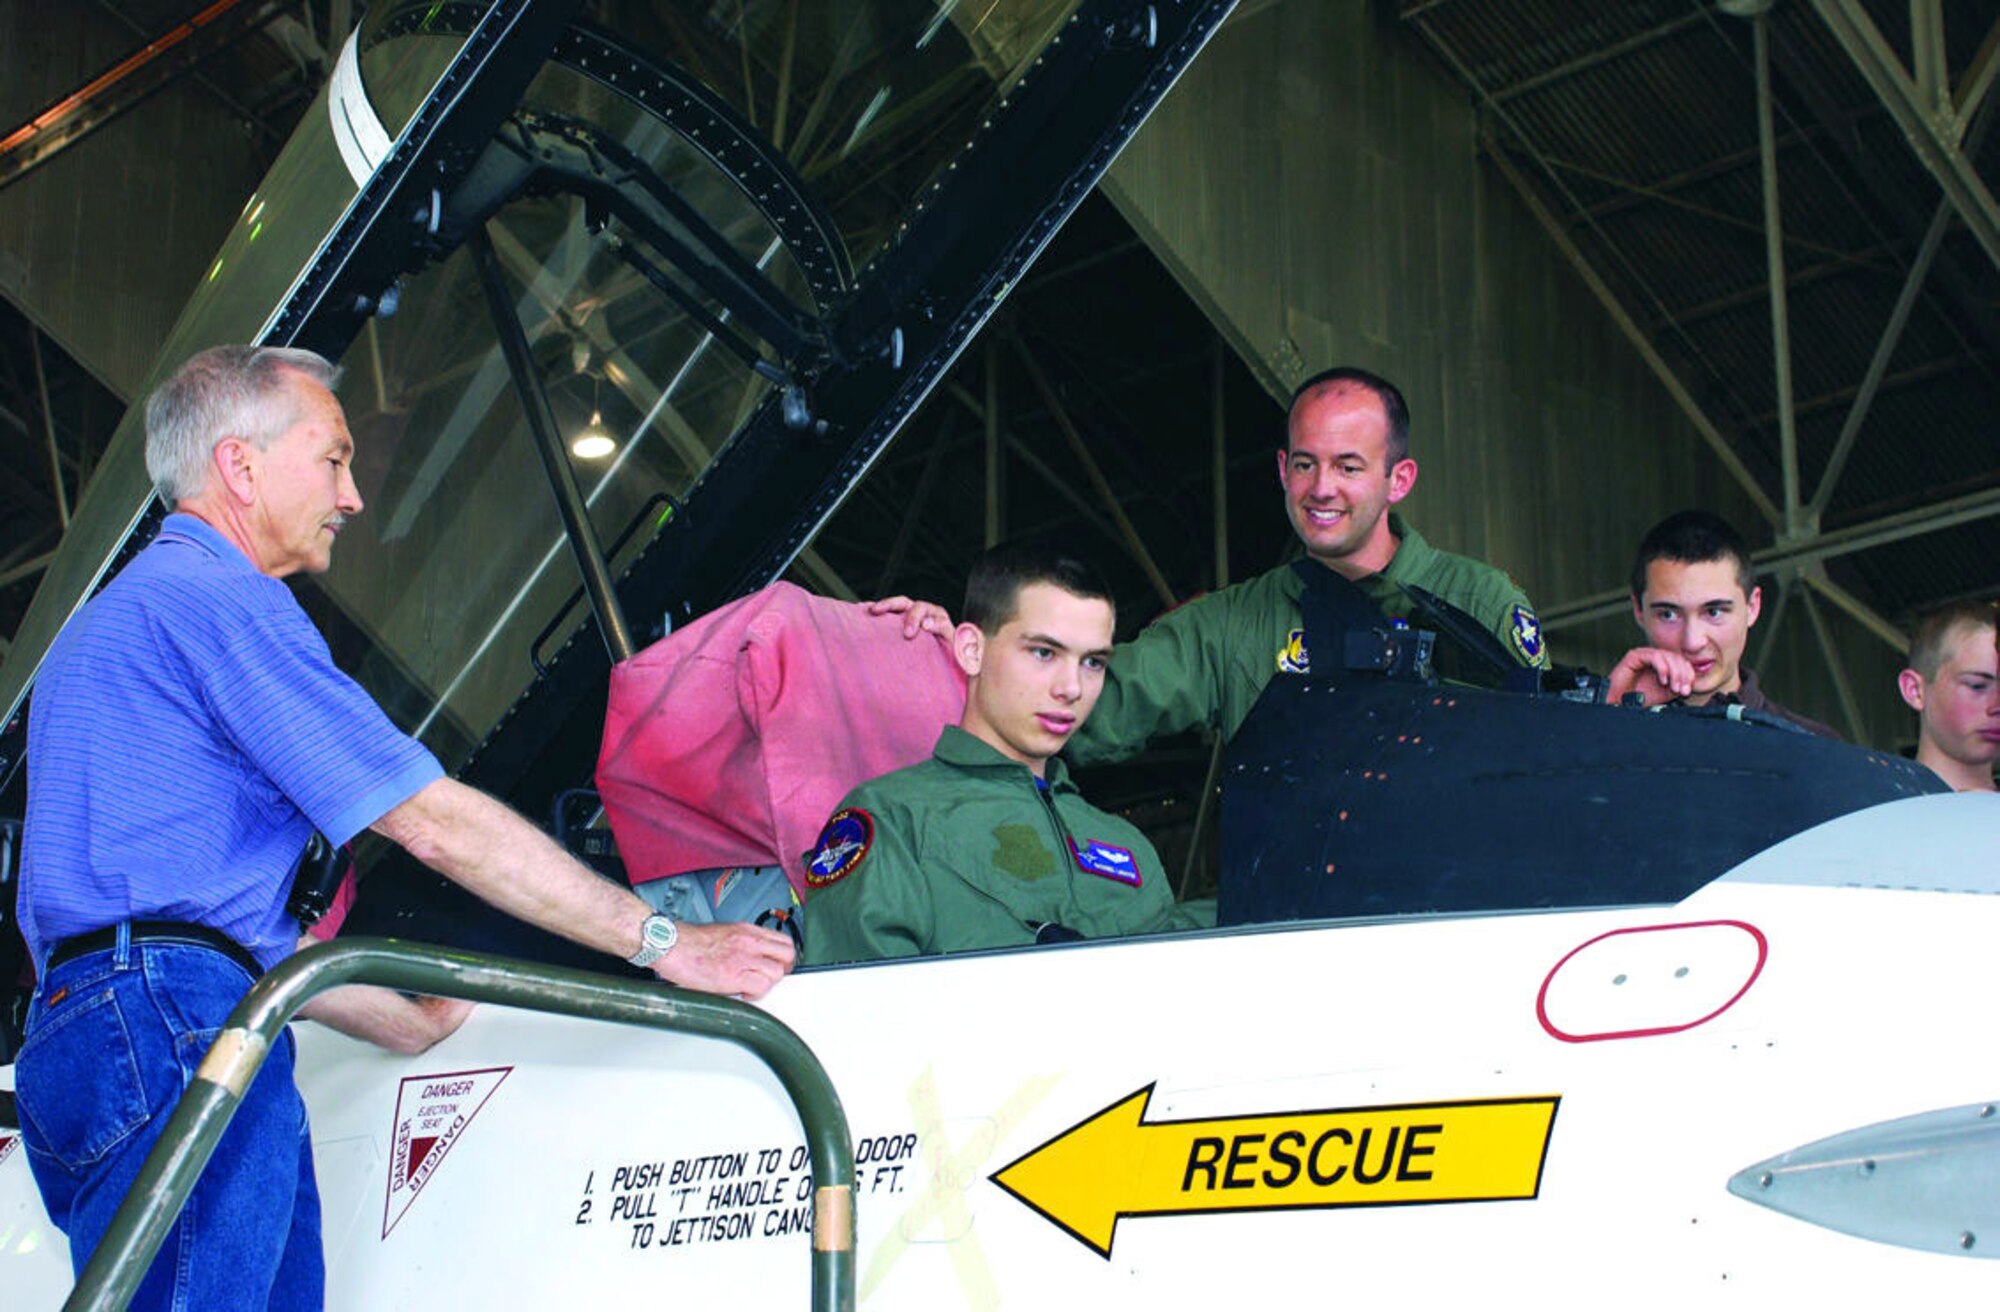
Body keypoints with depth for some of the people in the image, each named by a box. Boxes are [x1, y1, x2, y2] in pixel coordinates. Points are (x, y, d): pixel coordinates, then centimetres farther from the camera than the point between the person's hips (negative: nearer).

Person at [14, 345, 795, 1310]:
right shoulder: (214, 597, -3)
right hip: (166, 1026, -10)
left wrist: (420, 1024, 32)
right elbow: (434, 823, -8)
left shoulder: (112, 620, 30)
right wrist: (663, 942, -3)